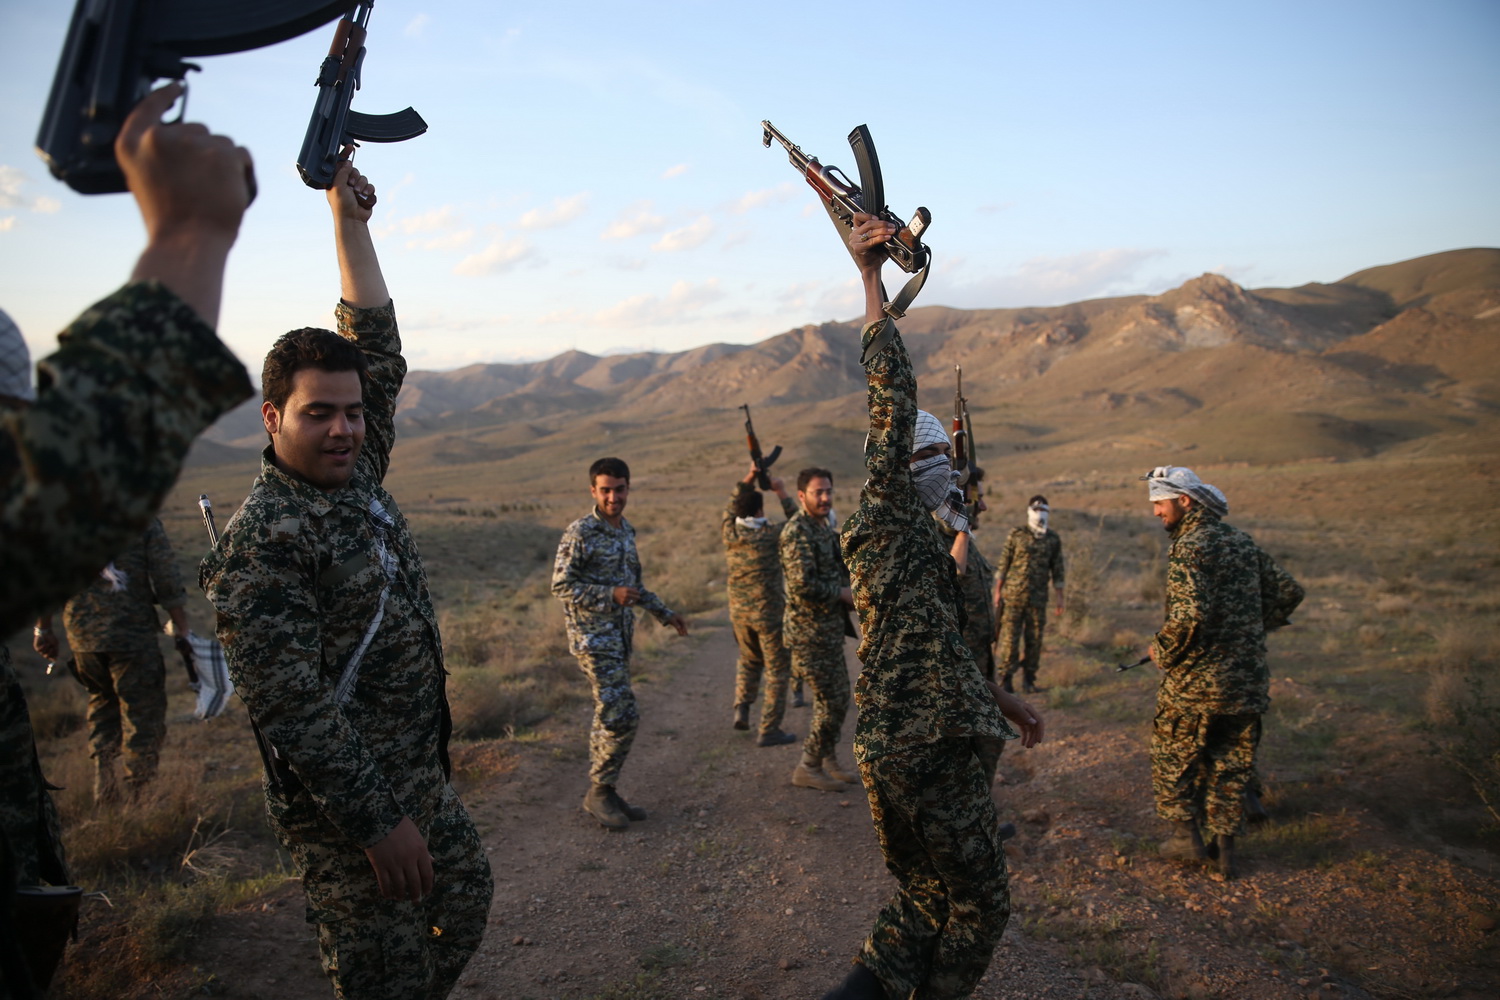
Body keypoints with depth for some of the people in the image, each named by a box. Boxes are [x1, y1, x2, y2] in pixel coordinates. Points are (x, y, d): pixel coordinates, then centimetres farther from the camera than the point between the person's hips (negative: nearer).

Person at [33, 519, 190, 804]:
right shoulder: (144, 521, -7)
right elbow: (169, 586, -9)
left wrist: (43, 629, 18)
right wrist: (182, 630, -1)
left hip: (82, 634, 4)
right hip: (133, 635, -4)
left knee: (102, 704, 24)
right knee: (143, 715, 6)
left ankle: (103, 778, 17)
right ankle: (141, 794, 10)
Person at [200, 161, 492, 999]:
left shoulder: (357, 472, 2)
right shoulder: (262, 541, -22)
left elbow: (378, 343, 7)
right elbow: (294, 710, -24)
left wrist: (351, 220, 6)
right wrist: (378, 822, -22)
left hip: (425, 774, 8)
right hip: (345, 804, -8)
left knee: (467, 907, 24)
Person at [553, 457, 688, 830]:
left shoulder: (626, 530, 12)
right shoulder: (580, 533, -13)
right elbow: (561, 585, -15)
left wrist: (664, 613, 18)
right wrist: (610, 595, -24)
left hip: (619, 635, 8)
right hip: (593, 636, -8)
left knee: (608, 717, 13)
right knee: (622, 716, -11)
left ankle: (601, 792, 23)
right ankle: (600, 791, 5)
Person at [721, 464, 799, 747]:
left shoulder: (729, 533, -4)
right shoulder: (771, 535, -15)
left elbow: (731, 506, 14)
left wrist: (750, 475, 10)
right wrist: (782, 493, 6)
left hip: (739, 612, 5)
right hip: (769, 612, -5)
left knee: (749, 660, 27)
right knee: (777, 671, 7)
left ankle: (742, 707, 14)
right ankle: (769, 730, 8)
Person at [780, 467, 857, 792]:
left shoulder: (823, 528, 14)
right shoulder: (797, 532, -18)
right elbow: (803, 584, -27)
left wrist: (852, 594, 6)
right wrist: (842, 593, -15)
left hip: (829, 628, 10)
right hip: (810, 631, -10)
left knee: (837, 699, 16)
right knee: (831, 701, -4)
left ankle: (828, 761, 30)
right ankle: (807, 768, 9)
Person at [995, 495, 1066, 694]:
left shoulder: (1053, 539, 8)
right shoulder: (1016, 534, 1)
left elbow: (1057, 569, 11)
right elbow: (1003, 563, 2)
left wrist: (1060, 596, 7)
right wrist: (998, 590, -1)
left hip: (1038, 597, 2)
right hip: (1013, 595, -2)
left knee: (1035, 640, 5)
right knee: (1010, 638, -3)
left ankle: (1028, 679, 15)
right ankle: (1006, 679, 5)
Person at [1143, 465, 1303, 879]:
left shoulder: (1189, 547, -16)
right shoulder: (1242, 541, 8)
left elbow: (1190, 616, -28)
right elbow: (1288, 592, 14)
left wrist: (1161, 651, -11)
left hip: (1196, 679, -7)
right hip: (1248, 678, 7)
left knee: (1174, 756, 13)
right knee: (1231, 764, 15)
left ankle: (1186, 833, 18)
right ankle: (1224, 849, 21)